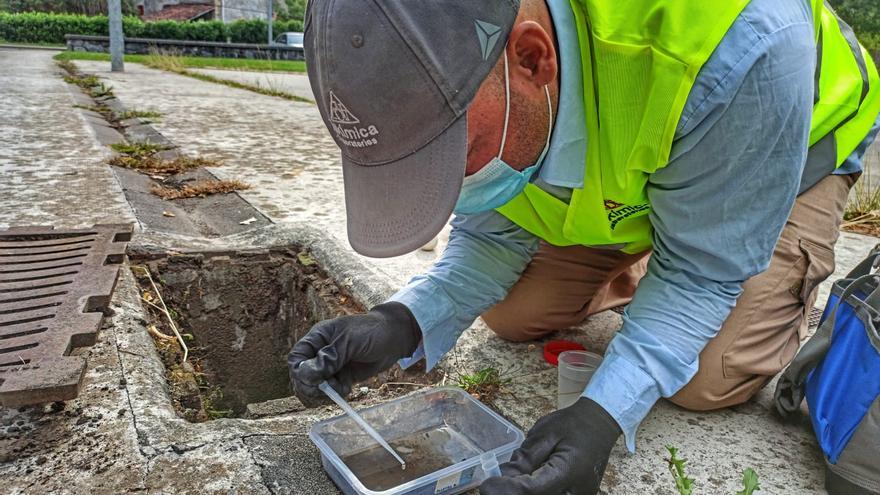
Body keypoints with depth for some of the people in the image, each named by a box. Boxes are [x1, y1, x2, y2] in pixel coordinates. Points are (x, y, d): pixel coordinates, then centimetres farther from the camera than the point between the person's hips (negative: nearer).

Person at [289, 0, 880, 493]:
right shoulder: (445, 68, -27)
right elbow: (493, 234, -14)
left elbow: (703, 264, -29)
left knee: (707, 379, -17)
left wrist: (604, 414, -40)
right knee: (510, 314, -5)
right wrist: (405, 322, -32)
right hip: (612, 176, 4)